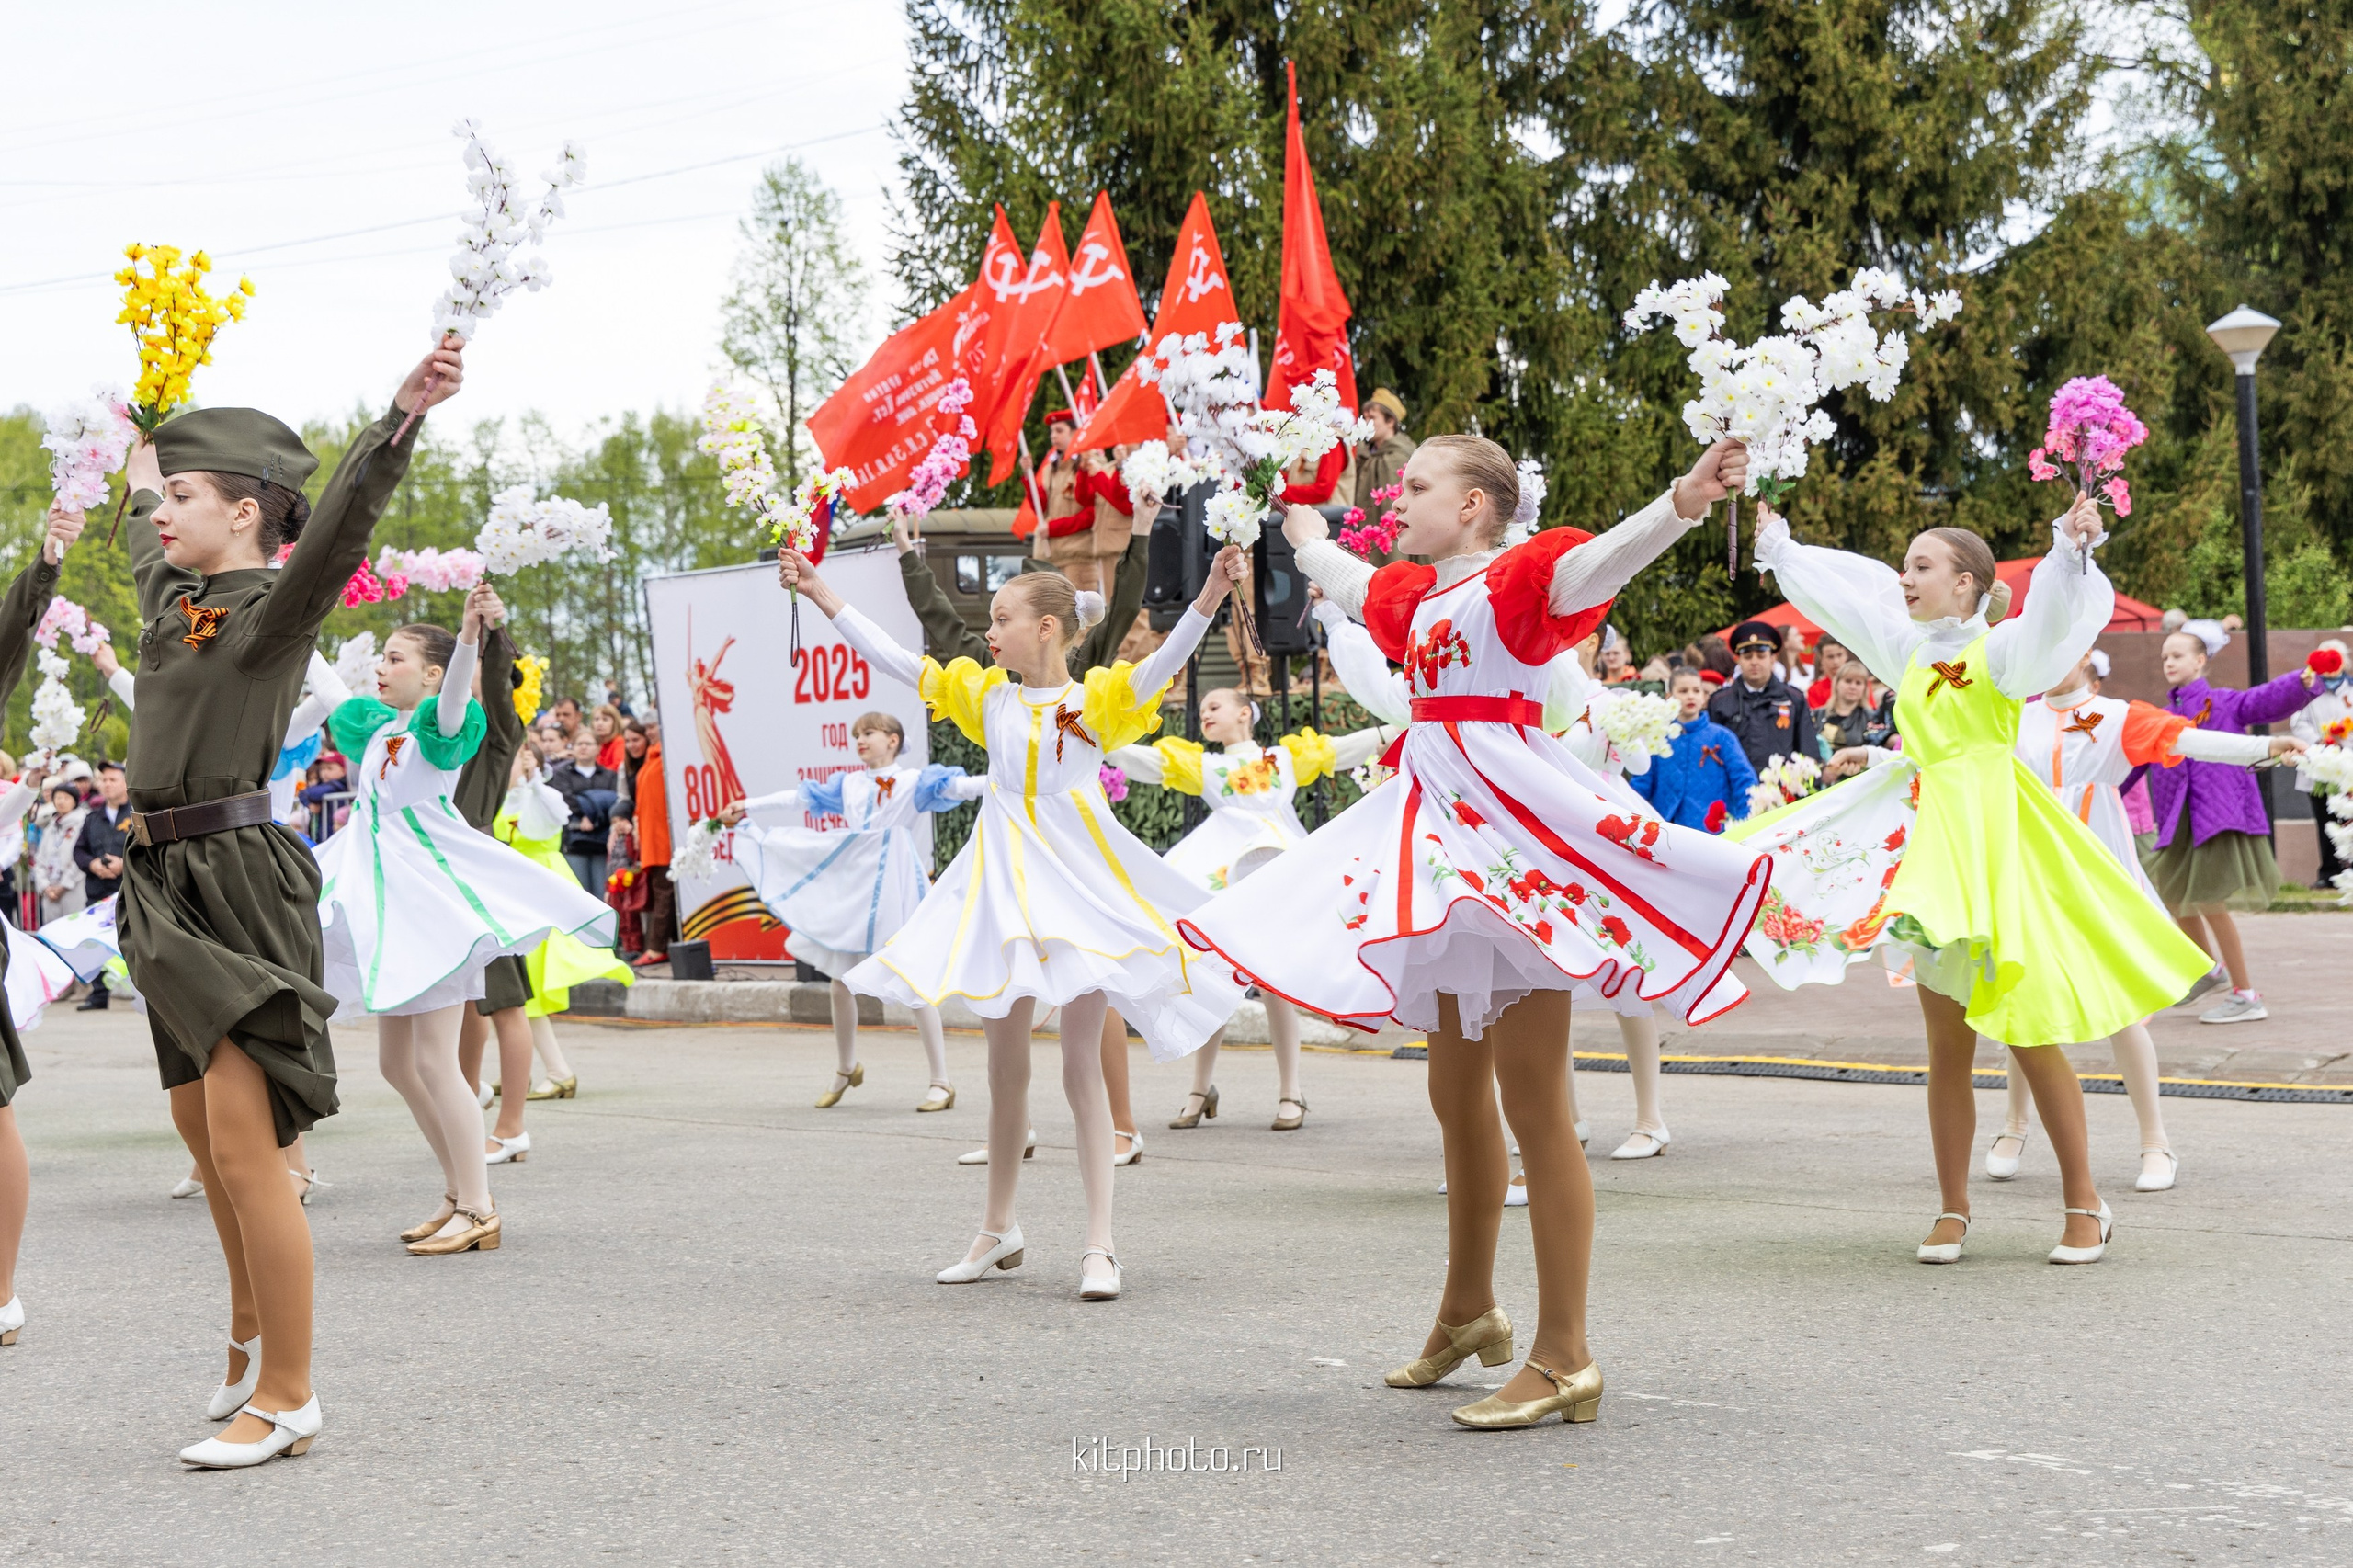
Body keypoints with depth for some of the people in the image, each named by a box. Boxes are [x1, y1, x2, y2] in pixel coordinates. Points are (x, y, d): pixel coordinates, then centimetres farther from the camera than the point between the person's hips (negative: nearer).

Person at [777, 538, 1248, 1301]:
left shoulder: (1097, 700, -4)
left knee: (1082, 1066, -3)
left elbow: (1165, 662, -20)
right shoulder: (989, 697, 7)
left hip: (1078, 880, -4)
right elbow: (890, 657, 8)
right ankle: (997, 1229, 26)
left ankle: (1099, 1246, 1)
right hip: (1005, 884, 4)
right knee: (1005, 1064, 12)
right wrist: (820, 592, 7)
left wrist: (1210, 596, -36)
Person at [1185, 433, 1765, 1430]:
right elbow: (1352, 586, 39)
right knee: (1458, 1093, 19)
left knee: (1532, 1102, -8)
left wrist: (1688, 497, -46)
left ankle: (1564, 1360, -4)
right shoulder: (1417, 595, 17)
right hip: (1444, 836, 9)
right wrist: (1306, 537, 58)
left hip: (1512, 839, -9)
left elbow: (1604, 558, -28)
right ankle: (1467, 1312, 35)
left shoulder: (1517, 579, -8)